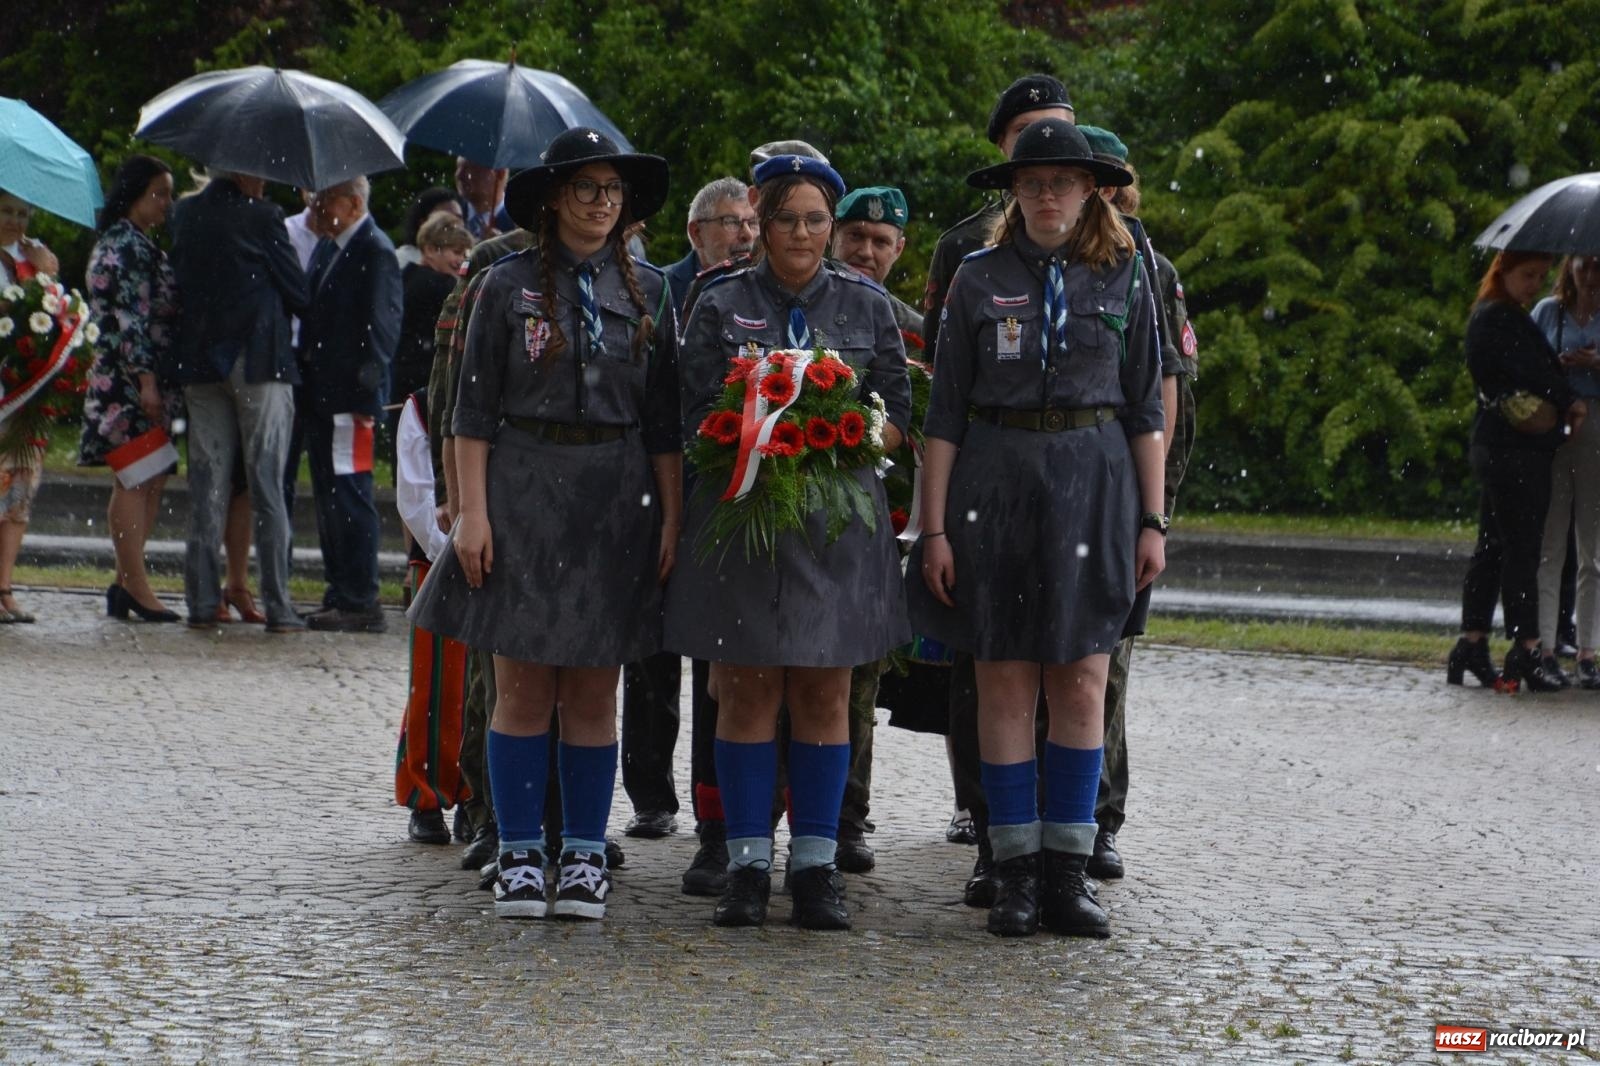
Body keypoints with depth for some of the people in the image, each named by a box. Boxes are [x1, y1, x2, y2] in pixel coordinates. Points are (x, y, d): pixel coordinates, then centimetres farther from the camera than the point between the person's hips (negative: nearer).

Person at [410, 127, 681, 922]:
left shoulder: (647, 292, 9)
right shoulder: (509, 286, 2)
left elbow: (664, 420, 9)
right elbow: (474, 408, 0)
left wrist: (671, 518, 2)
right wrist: (471, 511, -8)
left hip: (615, 499, 2)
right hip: (523, 492, -2)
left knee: (593, 693, 5)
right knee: (524, 691, 0)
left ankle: (585, 857, 12)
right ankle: (520, 857, 7)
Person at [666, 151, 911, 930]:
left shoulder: (866, 305, 10)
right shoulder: (720, 306, 6)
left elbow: (896, 412, 8)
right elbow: (699, 413, 2)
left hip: (840, 511, 1)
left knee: (825, 693, 2)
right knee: (746, 691, -1)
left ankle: (816, 866, 6)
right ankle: (747, 866, 4)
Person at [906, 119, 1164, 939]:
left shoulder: (1123, 278, 7)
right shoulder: (979, 278, 3)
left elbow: (1145, 408, 8)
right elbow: (944, 412, 3)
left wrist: (1152, 519, 2)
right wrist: (933, 525, -3)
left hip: (1094, 480, 1)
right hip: (995, 479, -1)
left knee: (1081, 686, -1)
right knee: (1005, 684, 1)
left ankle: (1067, 873, 6)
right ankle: (1015, 874, 7)